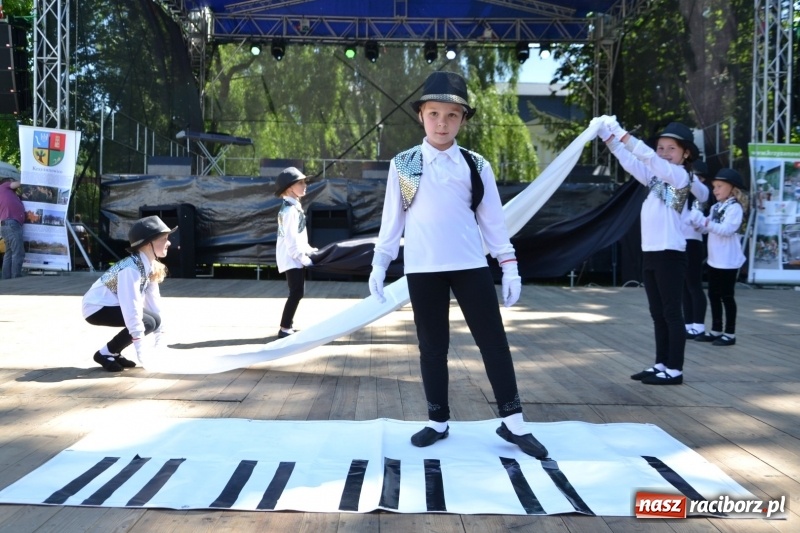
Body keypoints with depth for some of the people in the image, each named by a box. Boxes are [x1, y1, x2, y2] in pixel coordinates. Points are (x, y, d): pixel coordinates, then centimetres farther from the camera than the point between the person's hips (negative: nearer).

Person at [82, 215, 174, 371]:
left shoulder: (151, 266, -1)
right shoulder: (131, 268, -29)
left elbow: (153, 299, 3)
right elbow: (131, 305, -32)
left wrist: (159, 335, 4)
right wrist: (140, 345, -31)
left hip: (112, 305, 9)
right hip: (97, 308, -9)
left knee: (155, 320, -3)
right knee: (147, 322, -22)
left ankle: (115, 354, 9)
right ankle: (105, 354, -6)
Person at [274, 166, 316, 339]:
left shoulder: (294, 206, 15)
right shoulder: (290, 209, -17)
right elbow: (291, 238, -22)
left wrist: (308, 249, 14)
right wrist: (303, 257, -20)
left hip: (295, 256, 10)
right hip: (292, 257, -10)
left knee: (297, 292, 14)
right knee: (296, 292, -13)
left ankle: (288, 325, 22)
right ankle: (284, 329, -12)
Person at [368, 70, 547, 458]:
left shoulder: (475, 166, 4)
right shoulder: (403, 165, 3)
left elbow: (492, 219, 6)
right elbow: (392, 218, 7)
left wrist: (509, 266, 2)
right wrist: (379, 264, 2)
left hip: (470, 266, 1)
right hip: (423, 270, 0)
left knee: (493, 340, 2)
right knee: (432, 347, 7)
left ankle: (512, 422, 10)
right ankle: (438, 421, 19)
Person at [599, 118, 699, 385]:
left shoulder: (680, 176, -7)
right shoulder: (655, 177, 14)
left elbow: (649, 158, -20)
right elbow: (630, 162, 9)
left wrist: (622, 134, -23)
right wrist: (609, 137, -3)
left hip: (670, 253, -8)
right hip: (650, 253, 8)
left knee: (672, 313, -3)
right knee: (658, 313, 12)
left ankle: (675, 369, 2)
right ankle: (661, 364, 19)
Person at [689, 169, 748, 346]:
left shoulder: (735, 207, -13)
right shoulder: (715, 207, 11)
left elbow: (727, 230, -24)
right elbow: (706, 229, 9)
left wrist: (707, 222, -31)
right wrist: (698, 220, -9)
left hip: (728, 260, -8)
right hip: (714, 259, 8)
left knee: (726, 296, -1)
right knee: (713, 295, 12)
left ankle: (730, 333, 7)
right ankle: (716, 330, 21)